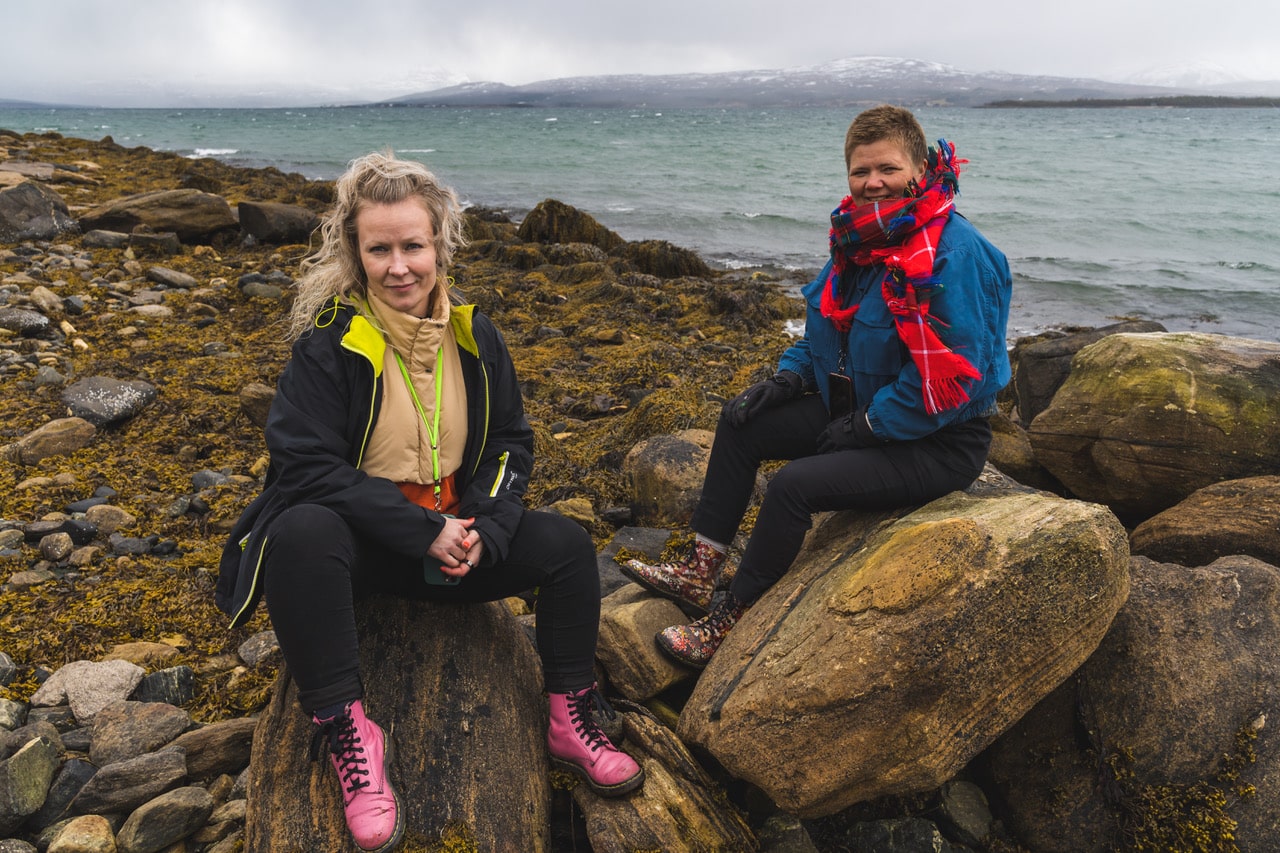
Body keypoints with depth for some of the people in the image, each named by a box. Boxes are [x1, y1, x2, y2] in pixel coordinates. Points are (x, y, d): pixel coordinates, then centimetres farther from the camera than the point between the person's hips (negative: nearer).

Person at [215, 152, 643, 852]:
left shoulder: (473, 336, -1)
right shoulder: (328, 341, -14)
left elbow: (512, 444, 4)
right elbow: (308, 467, -21)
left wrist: (482, 529, -15)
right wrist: (422, 531, -25)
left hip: (455, 537, 4)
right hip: (352, 538, -4)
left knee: (566, 544, -14)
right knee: (301, 534, -37)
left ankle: (570, 720, 2)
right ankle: (345, 729, -23)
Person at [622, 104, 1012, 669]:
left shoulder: (955, 253, -22)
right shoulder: (862, 238, 5)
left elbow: (951, 378, -26)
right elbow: (826, 329, 18)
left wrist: (865, 426, -20)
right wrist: (789, 377, 0)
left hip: (939, 445, -9)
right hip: (859, 409, 9)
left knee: (794, 485, -26)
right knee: (740, 424, 4)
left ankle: (724, 624, -7)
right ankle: (699, 573, 6)